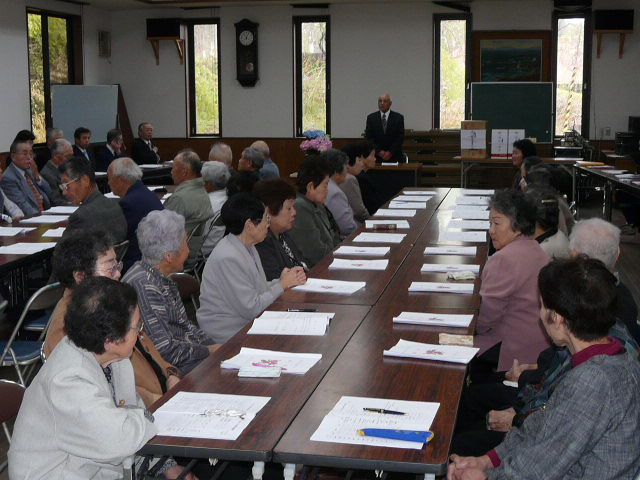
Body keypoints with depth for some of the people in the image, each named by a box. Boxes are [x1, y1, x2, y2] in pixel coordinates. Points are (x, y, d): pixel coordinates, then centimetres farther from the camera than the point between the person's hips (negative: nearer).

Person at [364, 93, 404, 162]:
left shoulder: (398, 117, 2)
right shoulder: (371, 117, 5)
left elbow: (400, 138, -1)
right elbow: (369, 138, 2)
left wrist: (390, 152, -11)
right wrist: (379, 151, -9)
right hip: (377, 157, 1)